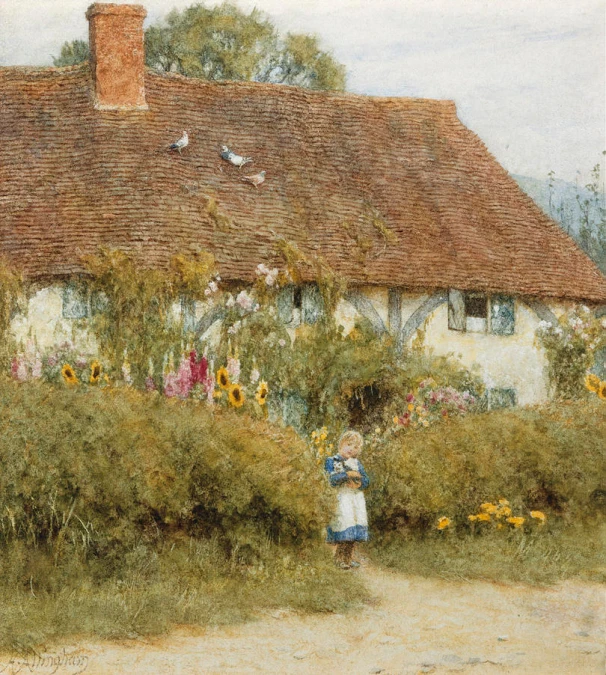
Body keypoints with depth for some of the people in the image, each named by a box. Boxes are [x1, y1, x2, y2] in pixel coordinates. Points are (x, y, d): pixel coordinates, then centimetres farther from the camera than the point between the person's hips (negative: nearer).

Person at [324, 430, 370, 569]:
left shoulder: (357, 463, 16)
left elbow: (366, 480, 10)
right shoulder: (332, 461, 1)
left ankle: (349, 557, 11)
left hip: (357, 499, 5)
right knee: (344, 524, -14)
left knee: (355, 528, 2)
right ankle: (340, 557, -6)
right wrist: (347, 474, -19)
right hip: (341, 499, -5)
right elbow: (331, 479, -14)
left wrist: (359, 483, -12)